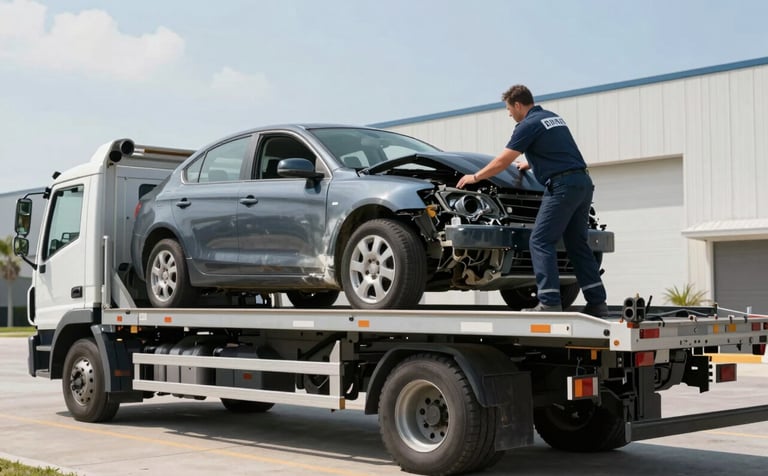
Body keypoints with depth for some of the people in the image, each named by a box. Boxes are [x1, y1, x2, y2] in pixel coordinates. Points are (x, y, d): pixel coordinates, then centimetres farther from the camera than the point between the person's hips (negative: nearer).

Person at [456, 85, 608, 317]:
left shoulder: (528, 125, -5)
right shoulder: (553, 117, 22)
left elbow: (502, 161, -3)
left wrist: (474, 177, 9)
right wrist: (528, 164, 51)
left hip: (562, 185, -9)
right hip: (583, 183, 9)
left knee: (541, 241, -6)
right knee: (577, 244, 13)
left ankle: (549, 302, -13)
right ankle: (597, 302, 10)